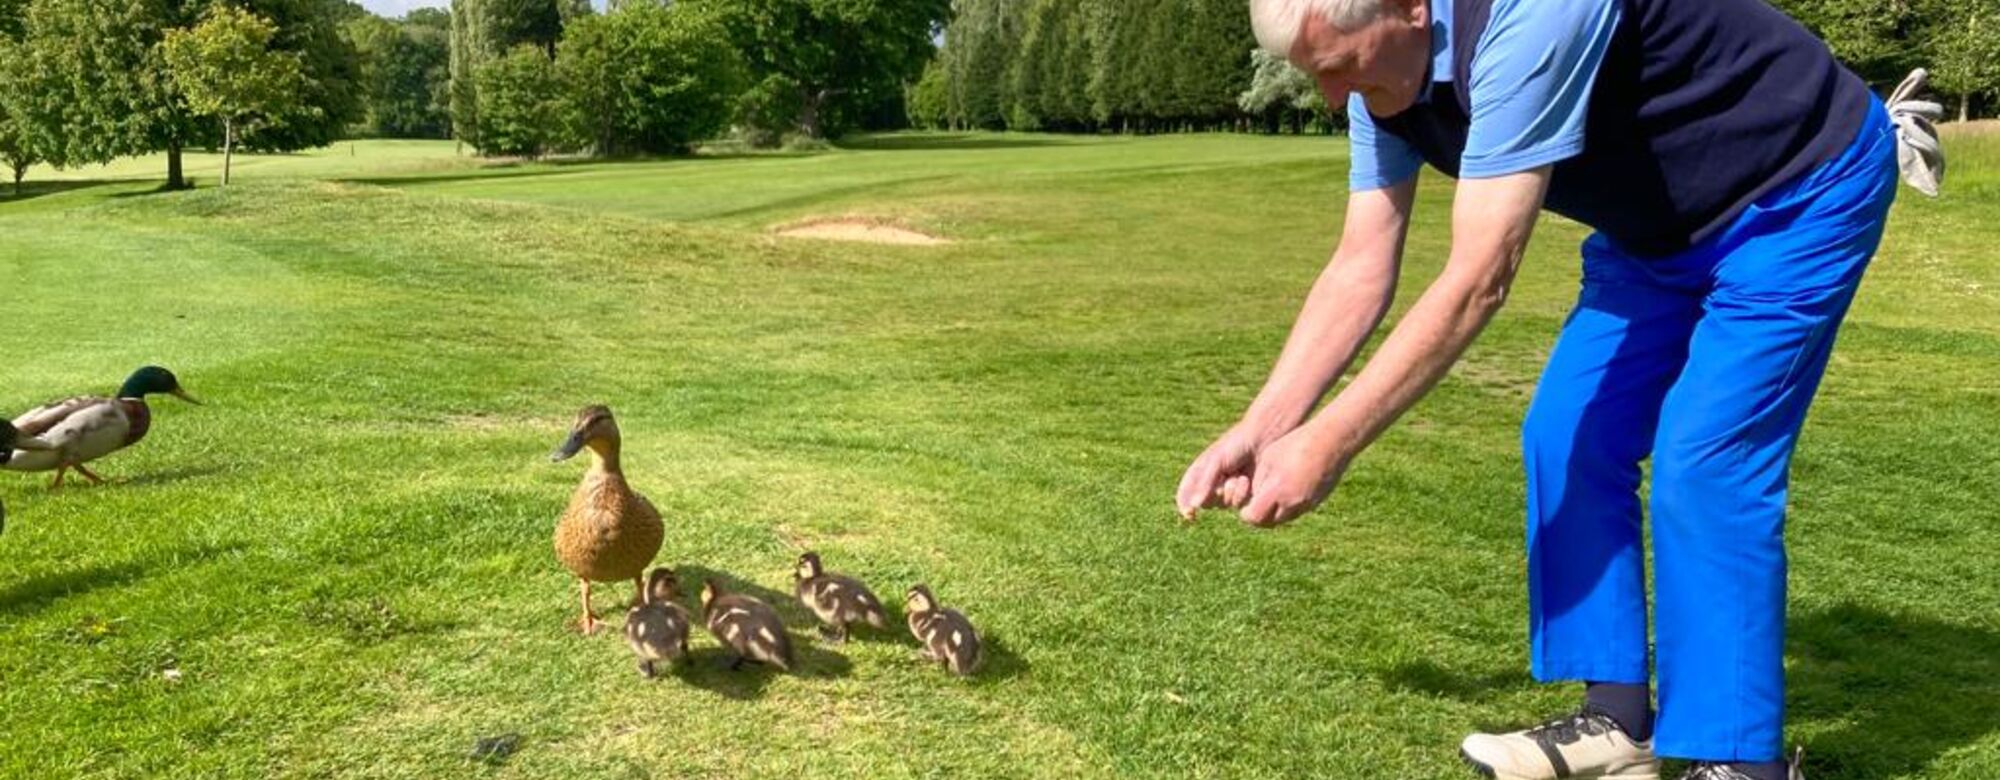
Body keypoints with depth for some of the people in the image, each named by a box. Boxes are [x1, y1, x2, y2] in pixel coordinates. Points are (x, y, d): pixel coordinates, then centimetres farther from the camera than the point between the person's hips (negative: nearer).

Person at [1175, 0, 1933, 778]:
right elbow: (1360, 269, -7)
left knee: (1700, 459, -16)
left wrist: (1329, 442, -35)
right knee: (1569, 437, 0)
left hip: (1803, 194, -8)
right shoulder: (1384, 69, -10)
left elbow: (1478, 282, -38)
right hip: (1658, 223, 8)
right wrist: (1259, 426, -14)